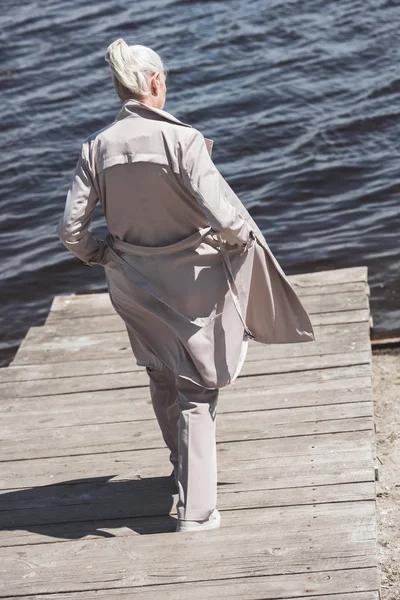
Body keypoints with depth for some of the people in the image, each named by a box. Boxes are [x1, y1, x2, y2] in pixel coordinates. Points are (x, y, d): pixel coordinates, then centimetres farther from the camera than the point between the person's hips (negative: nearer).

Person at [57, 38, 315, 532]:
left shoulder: (97, 148, -9)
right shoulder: (181, 139, -22)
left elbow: (71, 231, -10)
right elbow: (222, 218, -28)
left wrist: (100, 256, 10)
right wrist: (245, 236, -6)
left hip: (134, 284, 4)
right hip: (191, 282, -4)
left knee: (162, 378, 27)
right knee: (195, 393, 8)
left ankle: (184, 464, 49)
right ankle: (195, 508, 6)